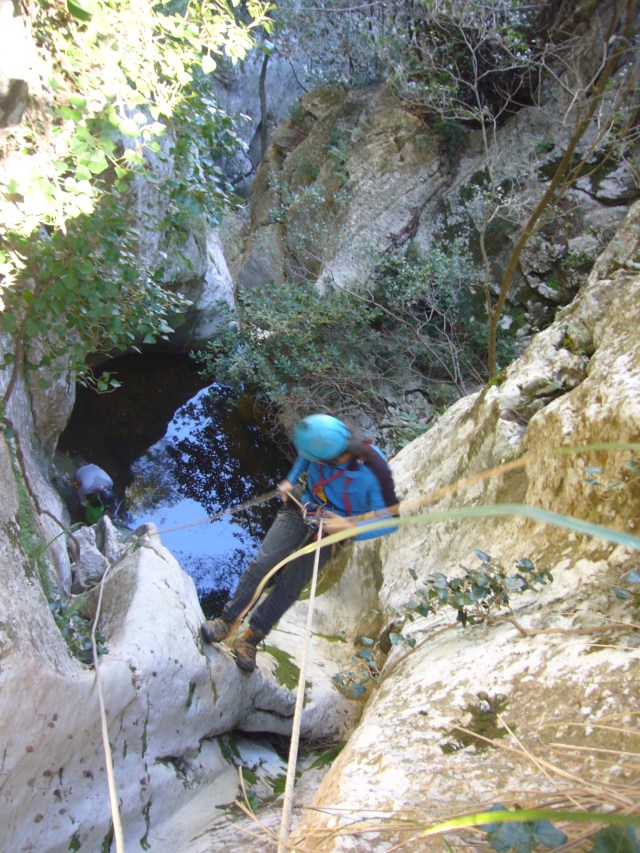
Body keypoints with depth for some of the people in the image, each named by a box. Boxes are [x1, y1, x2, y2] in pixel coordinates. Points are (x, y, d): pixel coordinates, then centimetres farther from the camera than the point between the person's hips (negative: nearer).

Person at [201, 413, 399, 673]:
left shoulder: (375, 473, -33)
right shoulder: (325, 442, -22)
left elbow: (391, 520, -20)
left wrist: (350, 528, -30)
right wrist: (291, 480, -4)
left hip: (333, 528, -2)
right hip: (303, 508, 3)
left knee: (291, 584, -6)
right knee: (262, 562, -11)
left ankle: (252, 638, 12)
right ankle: (227, 619, 6)